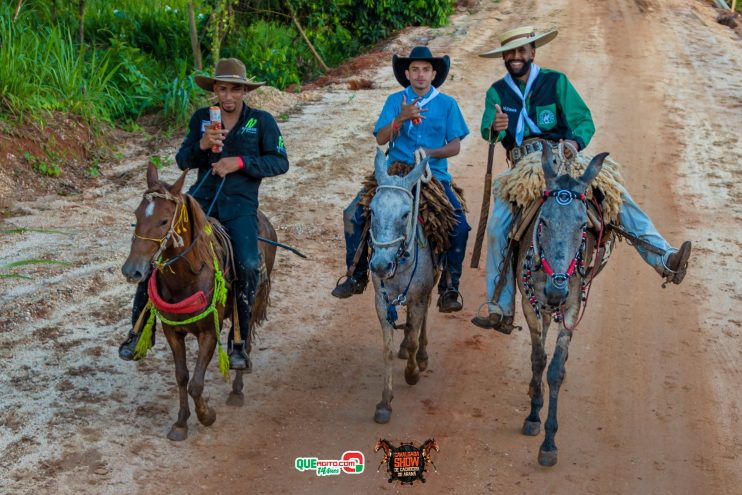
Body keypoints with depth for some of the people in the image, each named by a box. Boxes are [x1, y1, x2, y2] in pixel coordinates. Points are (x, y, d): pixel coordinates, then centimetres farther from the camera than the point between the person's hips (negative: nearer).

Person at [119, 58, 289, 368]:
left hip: (240, 205, -2)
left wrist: (240, 162, -14)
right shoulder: (201, 118, 11)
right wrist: (202, 145, -13)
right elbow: (182, 161, 9)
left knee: (248, 264, -26)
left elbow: (280, 162, -1)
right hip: (201, 197, 3)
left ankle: (239, 343, -7)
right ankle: (139, 331, 1)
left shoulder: (262, 121, 4)